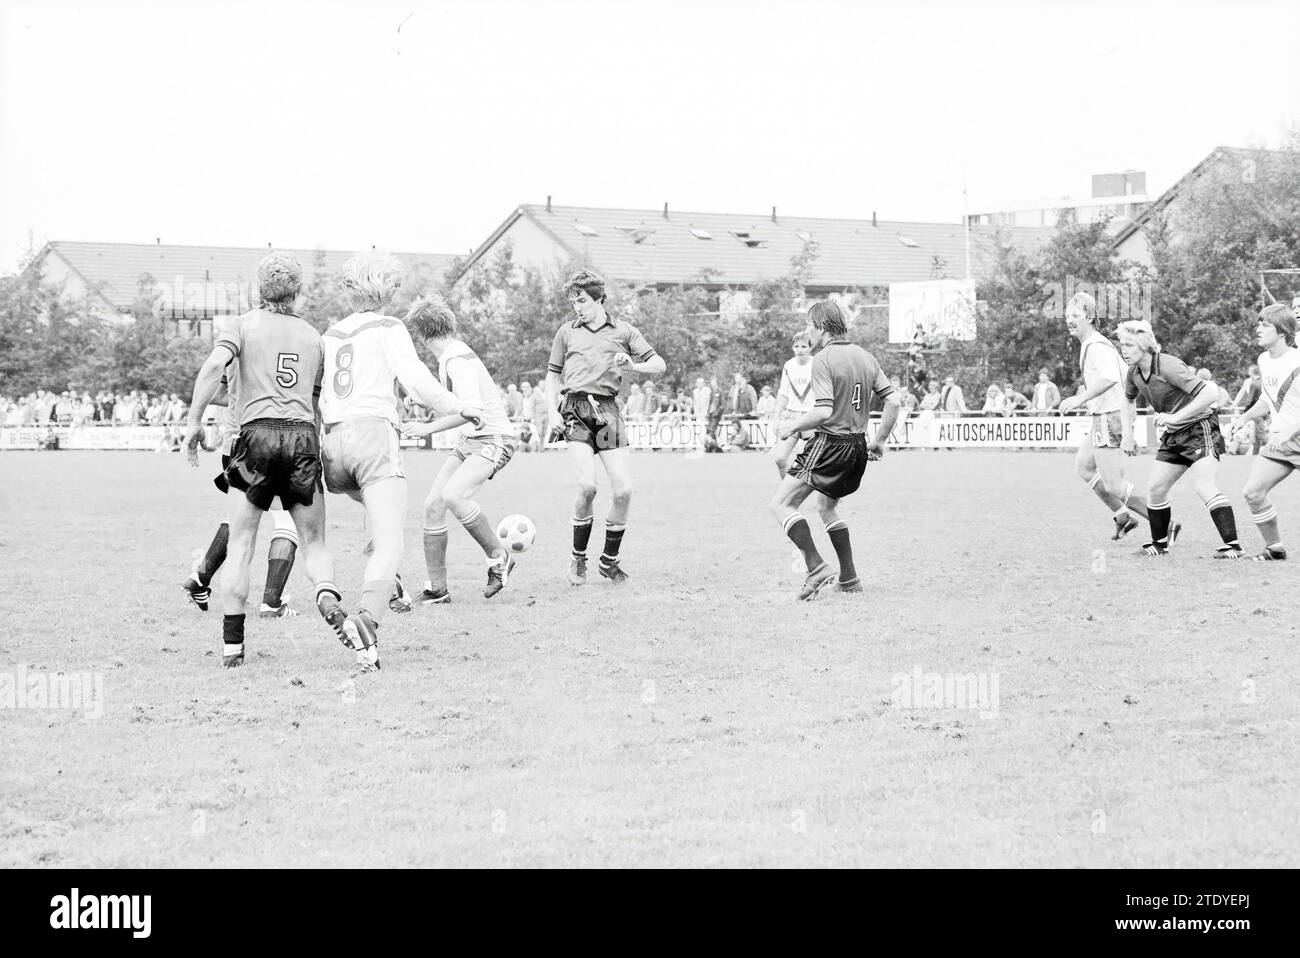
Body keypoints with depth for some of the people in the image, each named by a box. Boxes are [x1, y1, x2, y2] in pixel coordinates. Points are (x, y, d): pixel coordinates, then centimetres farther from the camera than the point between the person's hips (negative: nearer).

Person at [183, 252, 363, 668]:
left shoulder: (245, 325, 8)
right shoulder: (313, 336, 19)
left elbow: (214, 365, -11)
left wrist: (194, 421, -11)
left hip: (258, 432, -2)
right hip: (303, 437, 2)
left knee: (240, 545, 4)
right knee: (314, 543, 8)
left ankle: (232, 646, -1)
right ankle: (328, 599, -24)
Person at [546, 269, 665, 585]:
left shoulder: (624, 331, 12)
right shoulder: (566, 332, 15)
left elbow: (659, 364, 9)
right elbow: (553, 375, 21)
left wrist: (633, 366, -11)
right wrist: (553, 412, 7)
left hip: (607, 409, 1)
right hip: (575, 408, -1)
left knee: (623, 490, -8)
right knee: (587, 485, -19)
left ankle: (609, 561, 11)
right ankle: (578, 559, -2)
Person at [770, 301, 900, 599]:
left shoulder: (823, 360, -14)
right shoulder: (865, 357, 9)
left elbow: (823, 412, -23)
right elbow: (892, 401, 7)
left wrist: (793, 426, -8)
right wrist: (879, 440, 15)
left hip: (829, 444, -8)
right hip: (858, 447, 8)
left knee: (781, 504, -2)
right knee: (827, 507, 26)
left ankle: (817, 567, -15)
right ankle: (849, 578, 21)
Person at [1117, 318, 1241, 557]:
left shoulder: (1169, 366, -25)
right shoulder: (1134, 373, 0)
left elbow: (1209, 395, -29)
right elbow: (1129, 399, 24)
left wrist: (1175, 417, -29)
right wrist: (1127, 434, 15)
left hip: (1199, 428, -8)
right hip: (1173, 436, 8)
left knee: (1205, 488, -22)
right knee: (1155, 489, 5)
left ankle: (1233, 545, -25)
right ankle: (1160, 544, 22)